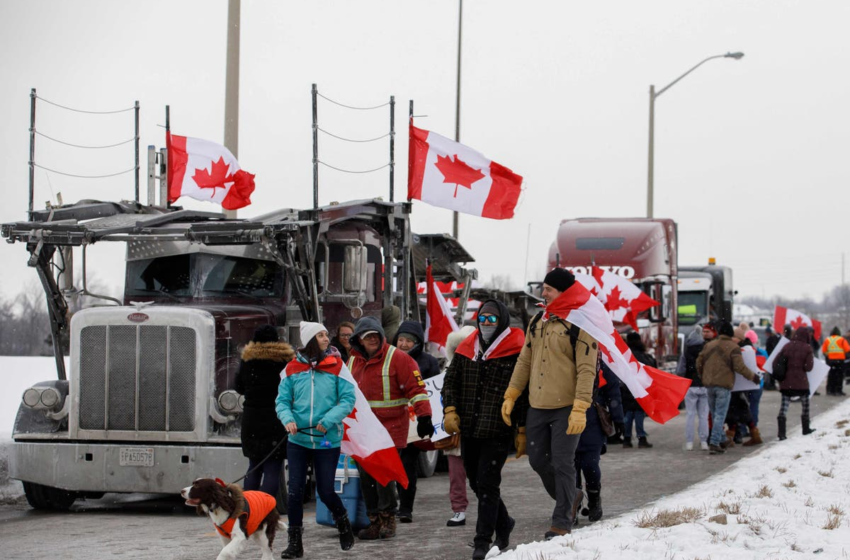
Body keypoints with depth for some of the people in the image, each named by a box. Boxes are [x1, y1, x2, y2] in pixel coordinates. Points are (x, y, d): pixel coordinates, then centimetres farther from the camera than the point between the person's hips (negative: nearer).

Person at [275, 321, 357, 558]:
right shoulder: (294, 368, 1)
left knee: (325, 491, 4)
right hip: (298, 439, 2)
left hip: (327, 439, -2)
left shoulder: (337, 366, -3)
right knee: (295, 491, 0)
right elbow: (282, 400, 3)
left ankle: (342, 522, 35)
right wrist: (288, 418, -16)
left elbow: (348, 399, -6)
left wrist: (329, 420, -18)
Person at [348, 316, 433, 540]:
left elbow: (416, 388, -11)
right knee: (366, 476, 5)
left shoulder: (397, 358, -7)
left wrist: (424, 416, -17)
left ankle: (387, 518, 4)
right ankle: (375, 521, 13)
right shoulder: (353, 361, 13)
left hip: (390, 427, -6)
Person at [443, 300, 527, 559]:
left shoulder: (516, 353, -6)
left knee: (487, 484, -9)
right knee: (476, 483, 15)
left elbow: (525, 394, -5)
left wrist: (523, 431, -6)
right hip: (469, 430, 6)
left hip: (498, 431, -6)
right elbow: (451, 381, 16)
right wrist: (450, 410, 0)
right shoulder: (466, 350, 10)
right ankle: (503, 523, 36)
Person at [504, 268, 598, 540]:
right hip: (537, 406, 7)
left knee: (562, 464, -4)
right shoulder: (537, 321, 11)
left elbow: (586, 370, -15)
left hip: (566, 408, -7)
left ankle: (562, 522, 6)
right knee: (538, 461, 12)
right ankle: (570, 497, 35)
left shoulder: (580, 324, -11)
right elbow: (525, 361, 17)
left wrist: (580, 409, -21)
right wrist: (511, 395, 10)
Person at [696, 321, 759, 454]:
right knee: (720, 415, -4)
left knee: (715, 414, 16)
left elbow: (699, 362, 12)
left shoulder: (709, 345, 8)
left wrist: (702, 376, 27)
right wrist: (752, 376, -2)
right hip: (724, 385, -5)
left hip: (709, 384, 5)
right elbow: (739, 367, -15)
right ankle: (714, 443, -11)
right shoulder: (733, 347, -8)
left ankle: (721, 440, 22)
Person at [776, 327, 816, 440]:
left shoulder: (787, 346, 2)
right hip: (801, 382, -2)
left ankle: (781, 433, -9)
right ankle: (806, 429, 32)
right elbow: (808, 367, -11)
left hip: (786, 383, 2)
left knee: (783, 408, 1)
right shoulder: (807, 348, -7)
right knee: (805, 405, 20)